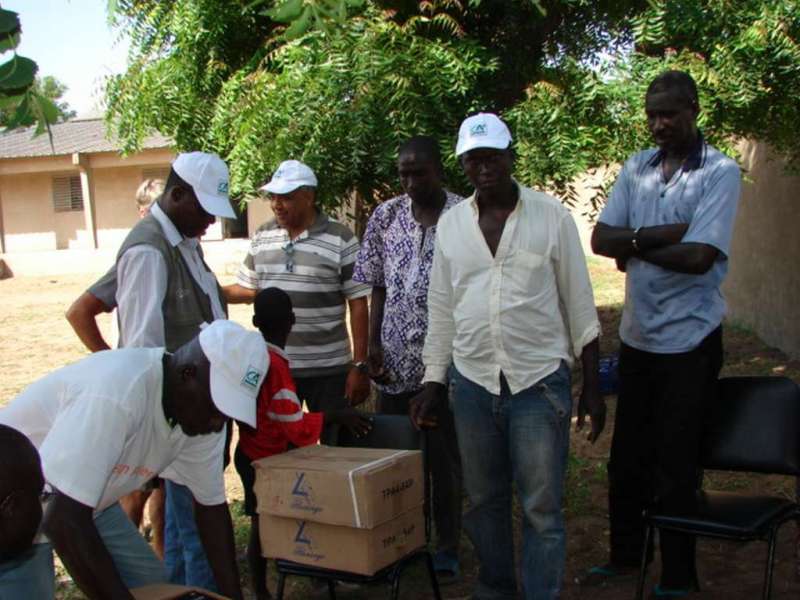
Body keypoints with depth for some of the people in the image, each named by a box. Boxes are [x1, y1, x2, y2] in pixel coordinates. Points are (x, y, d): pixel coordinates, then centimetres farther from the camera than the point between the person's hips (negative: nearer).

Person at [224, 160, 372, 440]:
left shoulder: (341, 239, -6)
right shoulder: (262, 237, 7)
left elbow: (358, 304, -7)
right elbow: (248, 289, 15)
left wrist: (359, 365, -10)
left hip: (328, 369, -4)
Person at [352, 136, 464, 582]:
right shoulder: (385, 217, 5)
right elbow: (377, 287, 8)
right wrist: (373, 343, 1)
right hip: (395, 359, 3)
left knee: (445, 457, 7)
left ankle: (447, 550, 21)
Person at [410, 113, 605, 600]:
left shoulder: (551, 215, -3)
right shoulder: (450, 223, 6)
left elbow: (579, 304, -1)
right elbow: (441, 311, 10)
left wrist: (592, 386, -2)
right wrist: (433, 382, 8)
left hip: (540, 381, -3)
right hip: (472, 382, 3)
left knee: (542, 508, 1)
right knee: (484, 500, 15)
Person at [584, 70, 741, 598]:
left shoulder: (720, 173, -9)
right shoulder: (636, 169, 7)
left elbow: (699, 256, -21)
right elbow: (601, 240, -3)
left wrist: (633, 244, -9)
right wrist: (660, 234, -16)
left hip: (689, 338, -5)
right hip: (638, 334, 5)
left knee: (676, 462, 4)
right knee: (627, 456, 15)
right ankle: (626, 556, 34)